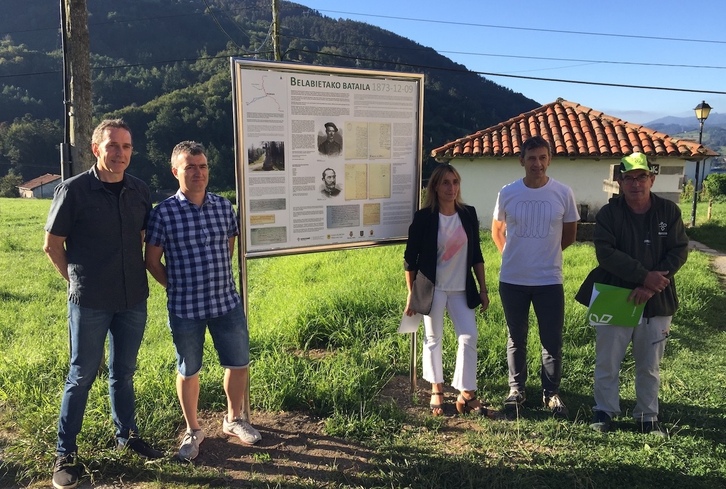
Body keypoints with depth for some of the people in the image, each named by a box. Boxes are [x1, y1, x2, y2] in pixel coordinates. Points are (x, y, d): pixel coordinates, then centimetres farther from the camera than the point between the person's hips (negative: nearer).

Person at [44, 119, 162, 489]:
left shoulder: (139, 191, 2)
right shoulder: (73, 190, -10)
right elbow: (52, 245, -3)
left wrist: (138, 275, 10)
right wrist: (77, 281, 1)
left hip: (134, 301, 4)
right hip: (90, 303, -3)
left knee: (123, 372, 17)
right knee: (81, 375, 7)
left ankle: (127, 435, 33)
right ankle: (65, 453, 21)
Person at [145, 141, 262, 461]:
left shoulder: (223, 206, 2)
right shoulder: (163, 213, -9)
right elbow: (152, 261, -1)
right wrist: (179, 289, 2)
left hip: (227, 302, 4)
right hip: (185, 309, -3)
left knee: (239, 364, 12)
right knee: (188, 371, 13)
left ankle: (233, 419, 37)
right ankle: (193, 431, 35)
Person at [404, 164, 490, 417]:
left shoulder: (468, 214, 2)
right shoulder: (423, 217, -10)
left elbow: (476, 254, 8)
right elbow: (410, 258, -5)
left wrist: (483, 289, 7)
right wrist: (411, 294, -3)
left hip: (461, 289, 3)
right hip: (432, 289, -3)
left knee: (469, 337, 0)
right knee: (433, 339, 9)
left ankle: (466, 394, 13)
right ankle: (436, 390, 26)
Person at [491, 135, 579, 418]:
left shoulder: (563, 193, -4)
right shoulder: (508, 193, -3)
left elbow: (570, 234, 8)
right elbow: (497, 230, 12)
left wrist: (544, 253, 9)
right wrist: (512, 255, 6)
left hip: (549, 280, 0)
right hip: (512, 280, 1)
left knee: (552, 340, 7)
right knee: (516, 339, 13)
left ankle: (551, 392, 24)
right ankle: (516, 389, 28)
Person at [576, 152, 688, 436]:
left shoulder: (669, 211, 0)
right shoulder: (608, 213, -5)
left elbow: (679, 251, -5)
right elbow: (606, 253, -15)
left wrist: (651, 286, -16)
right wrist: (644, 276, -23)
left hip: (656, 301, 2)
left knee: (650, 366, 14)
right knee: (607, 362, 8)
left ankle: (648, 416, 30)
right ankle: (604, 411, 25)